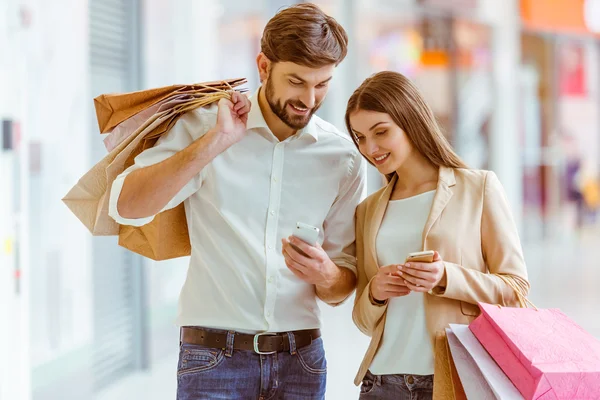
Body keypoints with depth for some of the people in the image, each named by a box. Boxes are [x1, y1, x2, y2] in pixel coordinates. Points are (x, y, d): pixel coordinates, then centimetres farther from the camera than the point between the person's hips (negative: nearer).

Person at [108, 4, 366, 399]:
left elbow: (344, 285, 8)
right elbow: (126, 206, -17)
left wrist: (326, 275, -15)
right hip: (214, 356, -2)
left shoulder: (343, 156, 2)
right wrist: (216, 142, -21)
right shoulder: (204, 125, -3)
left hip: (301, 361, 3)